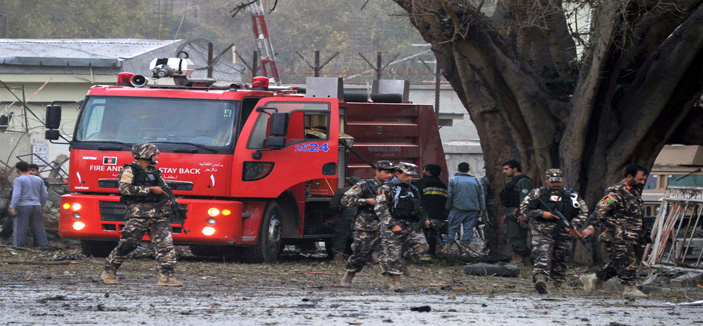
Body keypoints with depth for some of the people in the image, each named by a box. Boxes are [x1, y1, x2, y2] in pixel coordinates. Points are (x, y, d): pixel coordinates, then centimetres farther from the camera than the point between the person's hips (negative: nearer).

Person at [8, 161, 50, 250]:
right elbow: (45, 195, 17)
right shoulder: (38, 180, 12)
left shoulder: (19, 180, -8)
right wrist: (42, 206, 29)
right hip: (36, 206, 5)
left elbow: (16, 195, -18)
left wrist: (12, 207, -18)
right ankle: (44, 245, 9)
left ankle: (18, 245, -8)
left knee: (20, 228, -3)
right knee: (39, 228, 10)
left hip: (23, 206, -5)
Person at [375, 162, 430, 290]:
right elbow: (380, 209, -11)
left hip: (410, 226, 5)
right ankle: (394, 282, 2)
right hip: (392, 228, -5)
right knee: (392, 255, -6)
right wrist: (392, 225, -18)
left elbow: (418, 208, 31)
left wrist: (425, 219, 13)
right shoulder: (387, 188, -3)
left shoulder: (413, 190, 18)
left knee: (421, 245, -14)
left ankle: (405, 262, 9)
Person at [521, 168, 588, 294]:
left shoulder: (571, 196, 15)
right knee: (543, 255, -20)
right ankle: (540, 279, -36)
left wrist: (574, 225, -2)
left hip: (563, 232, 3)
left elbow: (583, 212, 15)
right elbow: (524, 208, 3)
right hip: (542, 232, -3)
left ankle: (558, 286, 17)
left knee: (559, 260, 8)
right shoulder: (537, 193, 10)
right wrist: (542, 213, -10)